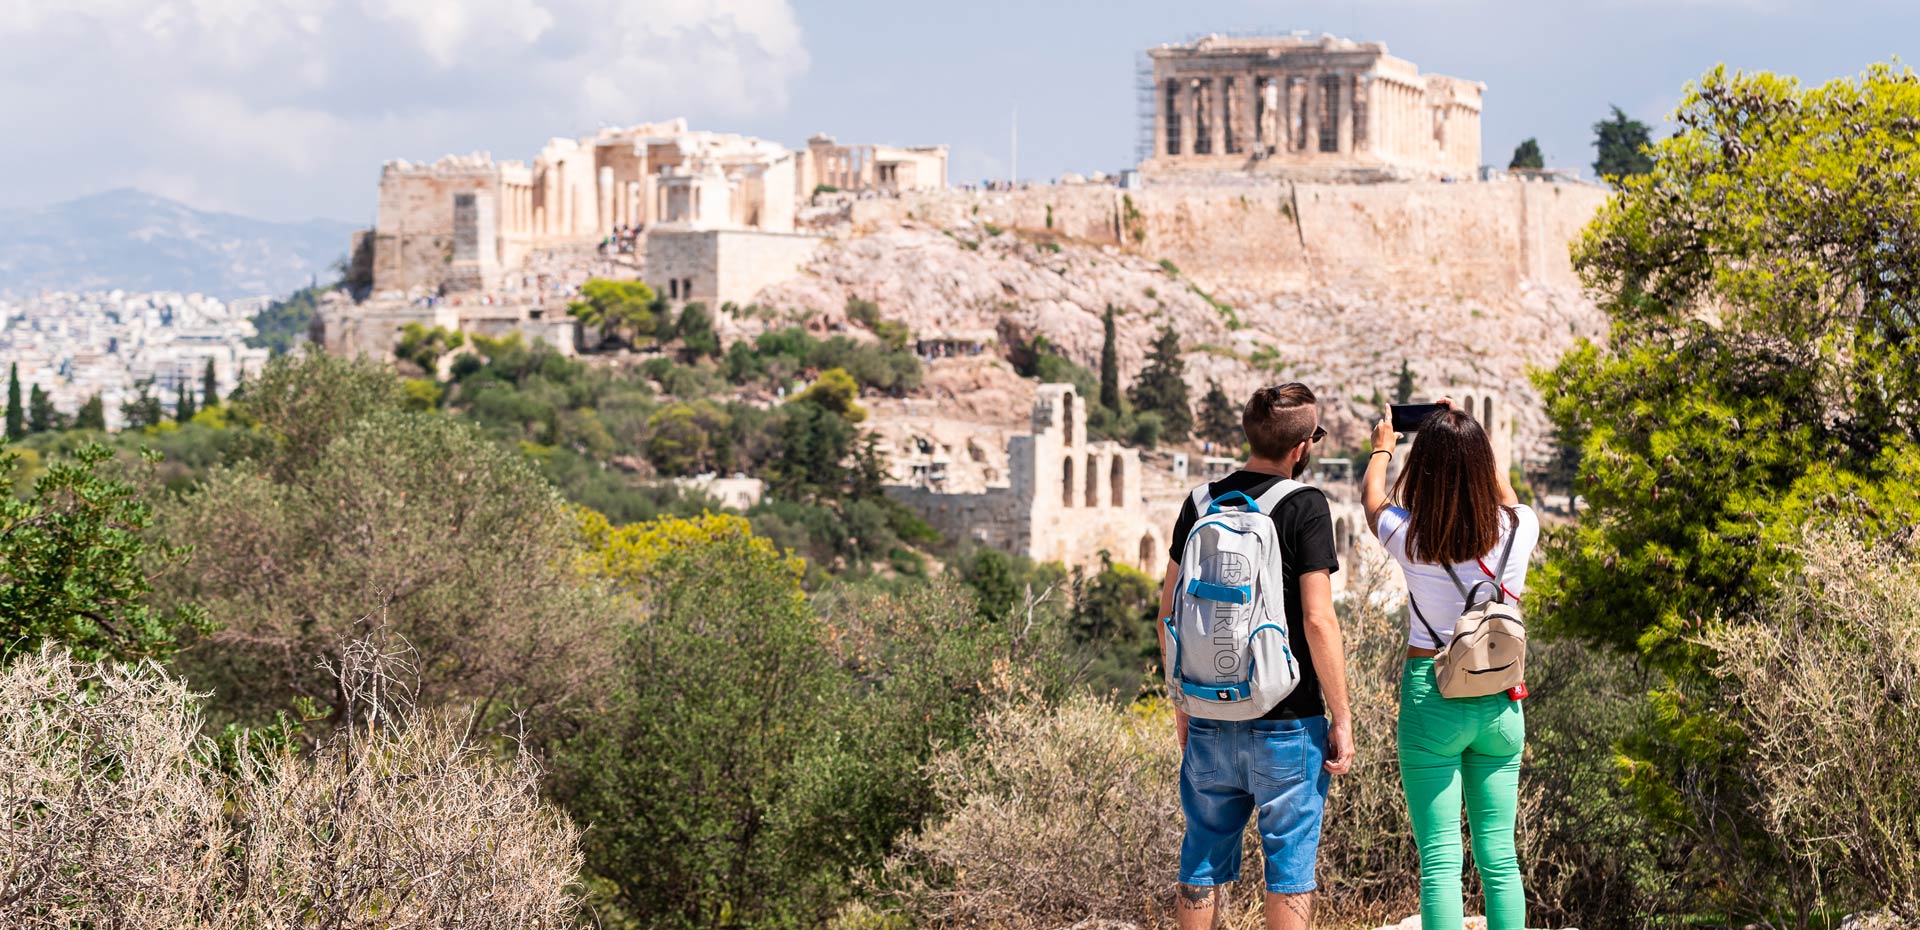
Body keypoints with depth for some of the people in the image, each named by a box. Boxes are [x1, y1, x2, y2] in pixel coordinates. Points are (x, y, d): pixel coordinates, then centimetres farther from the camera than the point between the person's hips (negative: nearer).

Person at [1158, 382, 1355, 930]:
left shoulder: (1202, 502, 5)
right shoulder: (1304, 508, -10)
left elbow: (1170, 608, 9)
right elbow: (1317, 619, -15)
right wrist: (1341, 718, -8)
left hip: (1210, 718, 5)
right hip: (1288, 721, -5)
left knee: (1203, 862, 13)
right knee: (1289, 864, 4)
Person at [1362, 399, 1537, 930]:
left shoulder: (1409, 536, -11)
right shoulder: (1517, 529, -6)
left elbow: (1372, 500, 14)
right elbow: (1505, 497, 21)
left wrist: (1381, 449, 34)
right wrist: (1471, 441, 36)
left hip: (1431, 696, -3)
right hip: (1501, 698, 3)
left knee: (1440, 860, -1)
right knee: (1500, 858, 10)